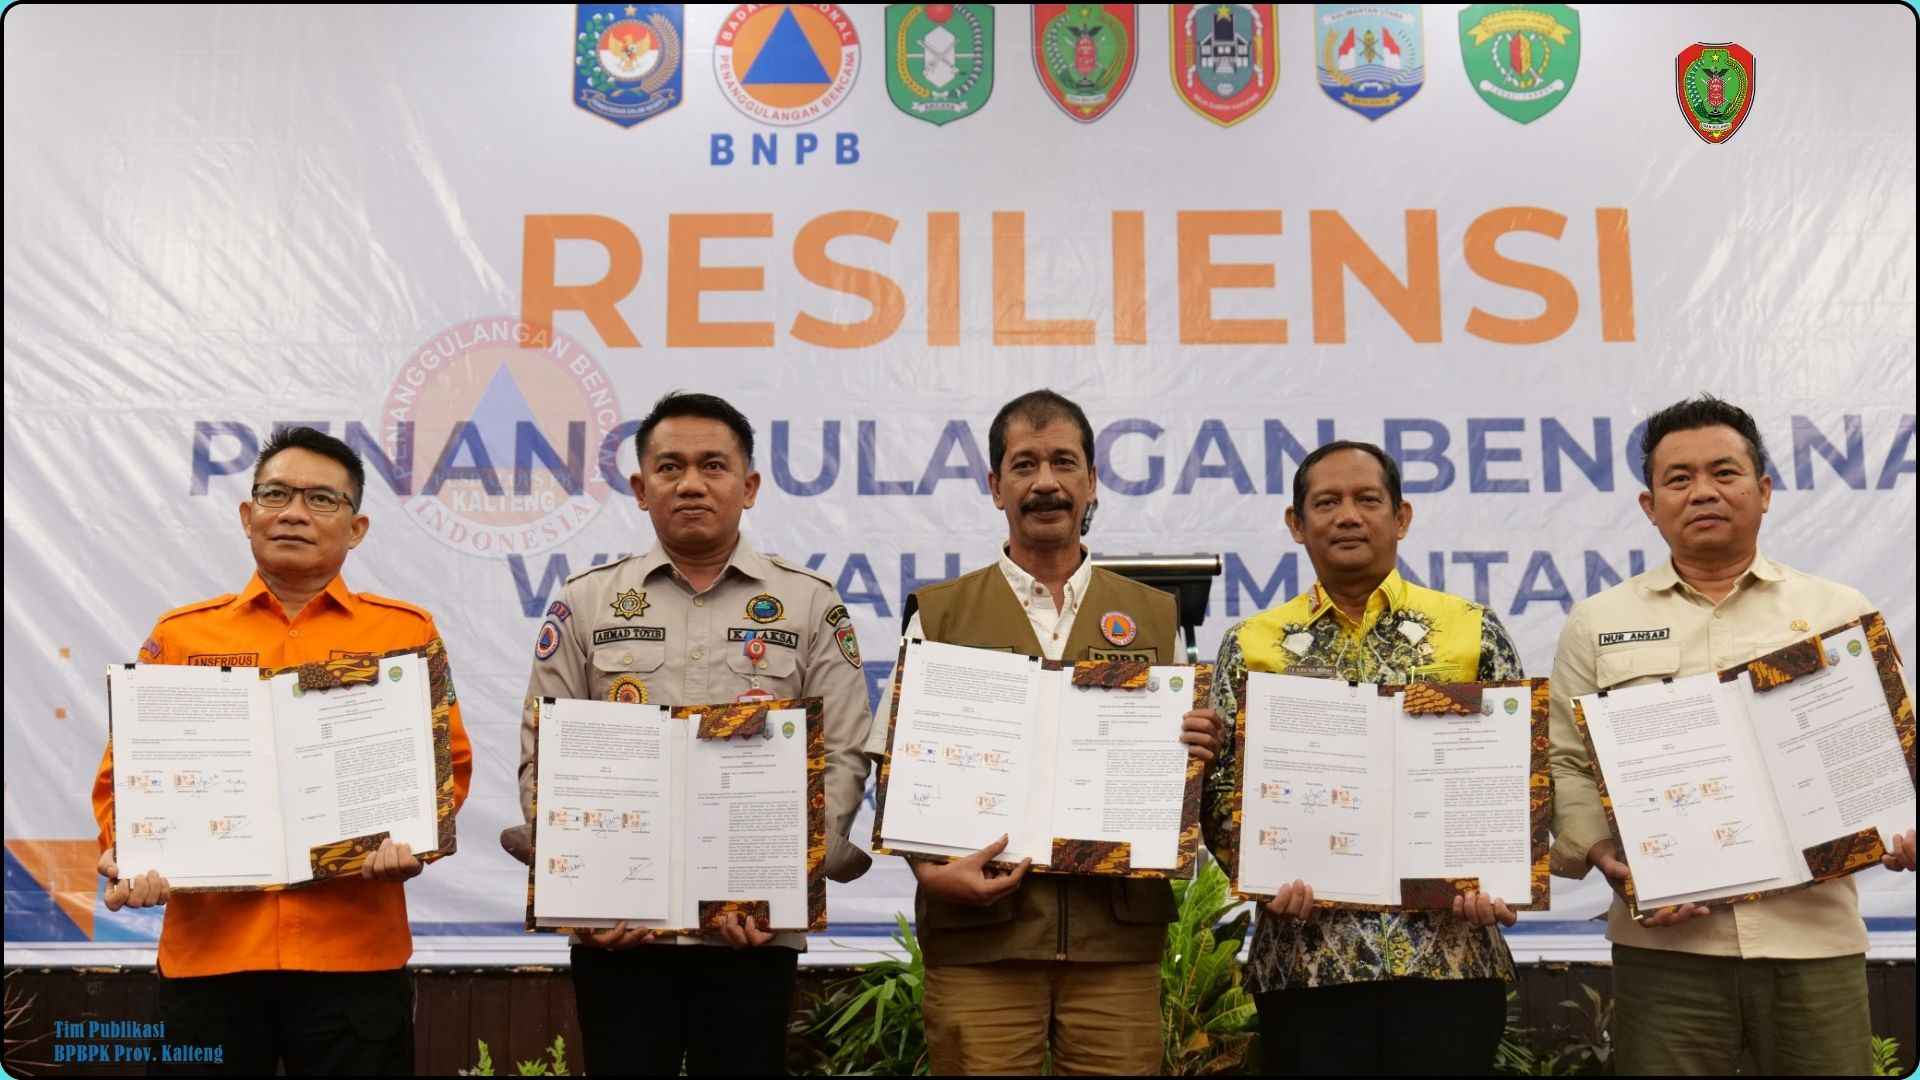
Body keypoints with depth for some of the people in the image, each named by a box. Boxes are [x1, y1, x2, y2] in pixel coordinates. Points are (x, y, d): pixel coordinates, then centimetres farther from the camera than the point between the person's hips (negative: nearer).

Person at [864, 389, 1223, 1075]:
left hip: (1117, 935, 2)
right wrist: (931, 870, -13)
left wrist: (1197, 754, -8)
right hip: (977, 933, -1)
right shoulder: (940, 614, 7)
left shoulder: (1153, 616, 12)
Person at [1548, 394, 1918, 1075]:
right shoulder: (1598, 624, 8)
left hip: (1814, 934, 1)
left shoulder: (1840, 611, 11)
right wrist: (1604, 855, -10)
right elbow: (1564, 764, 5)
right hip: (1665, 937, 0)